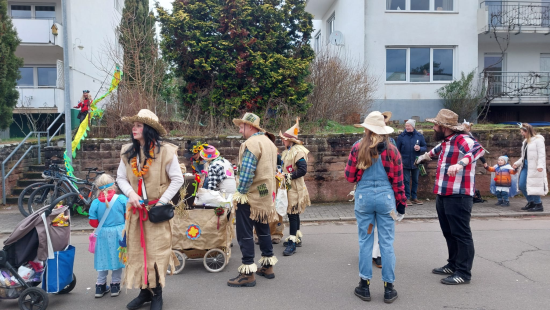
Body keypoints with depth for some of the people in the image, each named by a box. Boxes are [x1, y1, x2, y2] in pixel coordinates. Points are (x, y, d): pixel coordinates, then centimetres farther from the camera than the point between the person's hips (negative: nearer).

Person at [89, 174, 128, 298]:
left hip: (103, 234, 1)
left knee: (103, 259, 14)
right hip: (119, 233, -1)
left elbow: (93, 223, -3)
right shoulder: (122, 199, -10)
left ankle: (100, 286, 23)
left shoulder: (95, 203, -7)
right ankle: (115, 285, 19)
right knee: (117, 258, 11)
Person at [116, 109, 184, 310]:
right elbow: (121, 178, 10)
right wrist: (130, 193, -10)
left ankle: (157, 294, 16)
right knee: (136, 251, 10)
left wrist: (162, 202, -12)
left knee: (156, 251, 1)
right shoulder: (128, 152, 5)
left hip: (156, 209, -5)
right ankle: (144, 292, 24)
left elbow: (177, 180, -7)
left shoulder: (165, 151, -10)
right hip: (135, 209, 5)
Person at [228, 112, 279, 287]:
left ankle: (248, 273, 0)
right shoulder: (269, 142, 14)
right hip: (266, 195, 10)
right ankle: (268, 267, 27)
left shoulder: (251, 143, -16)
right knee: (263, 230, 18)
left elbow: (246, 172, -23)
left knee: (245, 233, -3)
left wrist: (241, 192, -14)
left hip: (251, 196, -9)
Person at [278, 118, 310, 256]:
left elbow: (302, 170, -22)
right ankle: (297, 237, 28)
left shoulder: (298, 151, -15)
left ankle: (293, 242, -5)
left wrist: (289, 176, -20)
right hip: (288, 187, 9)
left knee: (293, 214, -8)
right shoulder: (287, 151, 15)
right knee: (293, 213, 16)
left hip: (295, 188, -9)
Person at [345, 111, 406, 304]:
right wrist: (401, 204, 9)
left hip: (364, 197, 0)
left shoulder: (358, 148, -3)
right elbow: (398, 181, 1)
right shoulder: (391, 150, 0)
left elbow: (350, 177, -1)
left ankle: (364, 285, 16)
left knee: (365, 241, 9)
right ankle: (389, 288, 13)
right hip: (386, 197, 1)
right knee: (386, 243, 7)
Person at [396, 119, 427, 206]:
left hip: (416, 163, 2)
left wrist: (420, 148, -15)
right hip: (405, 163, -2)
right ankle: (407, 198, 10)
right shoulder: (401, 136, -3)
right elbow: (398, 150, 0)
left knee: (415, 181, 11)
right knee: (406, 181, 2)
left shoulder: (419, 136, 1)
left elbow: (425, 147, 7)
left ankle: (414, 197, 23)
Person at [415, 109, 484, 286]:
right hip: (443, 195, 10)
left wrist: (461, 163, -52)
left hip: (458, 196, -10)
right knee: (449, 233, 18)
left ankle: (464, 273, 5)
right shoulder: (446, 141, 15)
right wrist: (426, 156, 55)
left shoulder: (462, 139, -15)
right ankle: (453, 265, 31)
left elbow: (477, 149, -35)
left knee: (461, 234, -2)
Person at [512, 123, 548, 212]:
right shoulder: (526, 141, 17)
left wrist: (540, 165, -24)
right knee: (522, 185, 6)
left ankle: (538, 205, 5)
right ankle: (531, 202, 21)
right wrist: (517, 163, 15)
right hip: (525, 165, 8)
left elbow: (541, 154, -14)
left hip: (534, 167, -8)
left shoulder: (538, 140, -8)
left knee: (534, 186, -6)